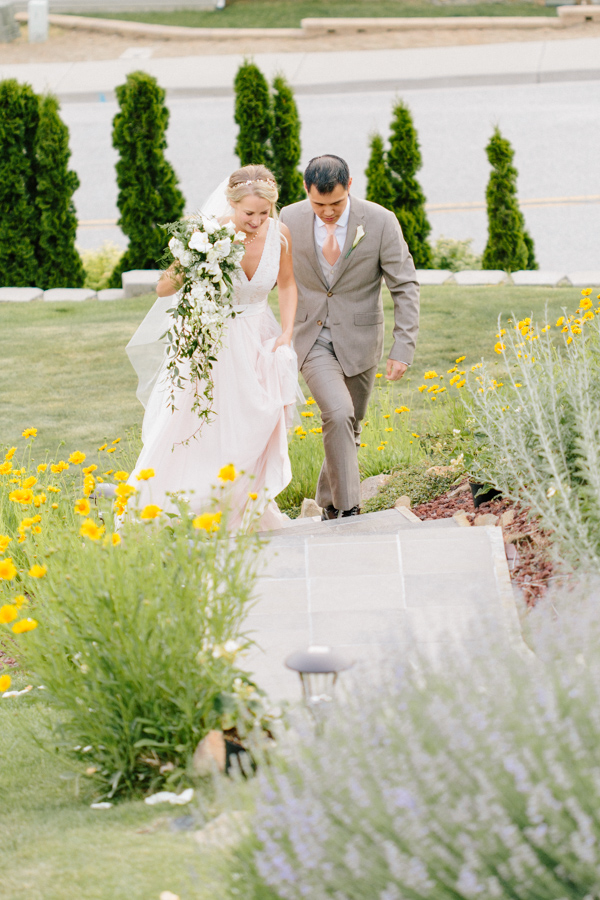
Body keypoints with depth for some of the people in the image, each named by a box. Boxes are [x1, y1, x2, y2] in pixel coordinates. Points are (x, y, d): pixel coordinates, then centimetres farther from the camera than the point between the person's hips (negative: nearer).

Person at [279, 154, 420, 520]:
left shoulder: (380, 222, -15)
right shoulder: (290, 220, -10)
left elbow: (406, 287, -10)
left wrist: (404, 347, -16)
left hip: (359, 340, 1)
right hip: (313, 339, -1)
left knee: (349, 429, 14)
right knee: (338, 414, -22)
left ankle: (330, 502, 37)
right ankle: (348, 510, -15)